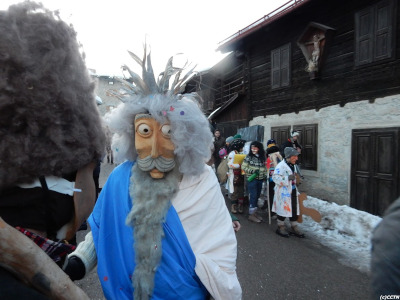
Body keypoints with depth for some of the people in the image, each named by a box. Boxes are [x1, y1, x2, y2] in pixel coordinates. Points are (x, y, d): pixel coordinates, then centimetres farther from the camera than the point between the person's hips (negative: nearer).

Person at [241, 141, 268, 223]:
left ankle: (254, 212, 26)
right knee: (253, 196, -3)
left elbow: (264, 167, 18)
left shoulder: (262, 157, 7)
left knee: (257, 196, 12)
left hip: (260, 179, 5)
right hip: (252, 179, -5)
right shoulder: (249, 157, -7)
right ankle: (251, 214, 9)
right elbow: (243, 167, -8)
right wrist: (252, 171, -17)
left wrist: (265, 175, 6)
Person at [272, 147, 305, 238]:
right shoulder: (281, 165, -17)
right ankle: (280, 227, 20)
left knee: (294, 210, 13)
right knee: (283, 209, 2)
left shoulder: (292, 166, 12)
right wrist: (287, 178, -34)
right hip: (283, 193, -8)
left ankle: (294, 228, 26)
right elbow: (275, 177, -26)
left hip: (292, 192, 9)